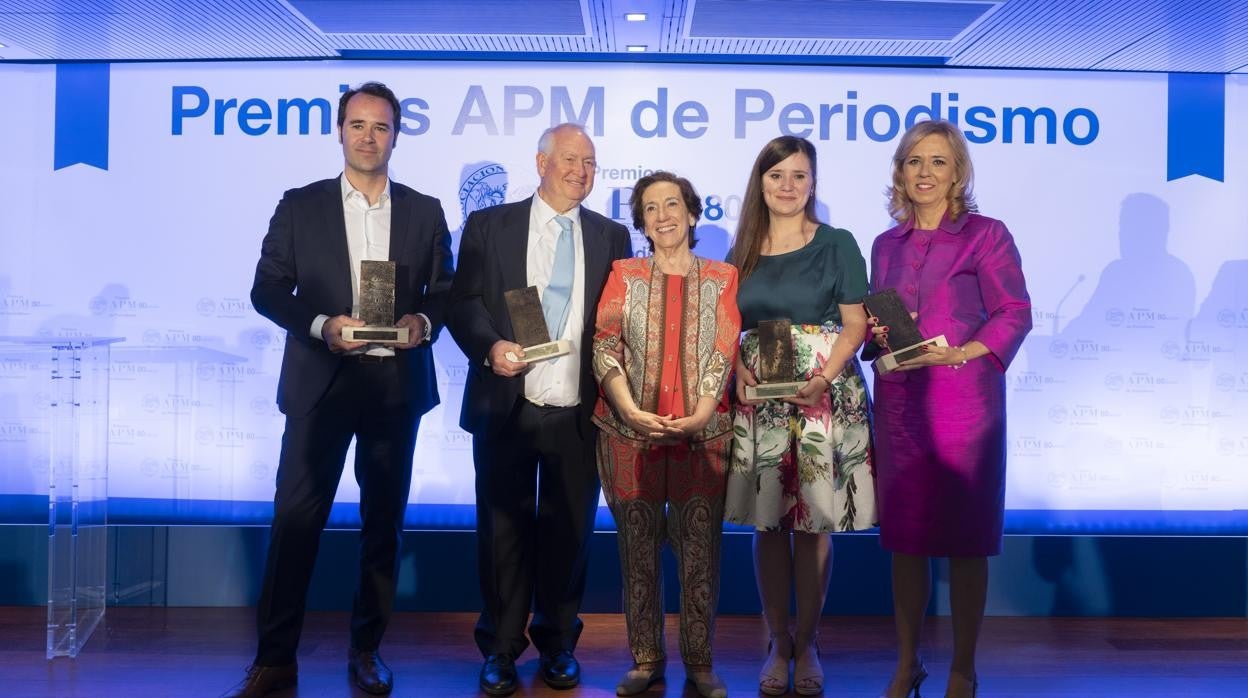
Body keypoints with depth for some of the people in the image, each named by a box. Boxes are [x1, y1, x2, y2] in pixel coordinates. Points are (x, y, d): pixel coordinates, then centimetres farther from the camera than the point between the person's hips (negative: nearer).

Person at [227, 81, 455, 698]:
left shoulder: (424, 211, 8)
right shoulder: (300, 206, 4)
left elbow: (445, 291, 10)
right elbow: (268, 290, 2)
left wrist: (423, 320, -12)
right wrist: (320, 325, -15)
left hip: (396, 385, 2)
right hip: (320, 384, -1)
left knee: (383, 522, 9)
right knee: (295, 520, -2)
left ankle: (366, 648, 23)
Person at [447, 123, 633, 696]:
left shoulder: (612, 236, 9)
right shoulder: (489, 225, 4)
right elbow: (464, 303, 0)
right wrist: (490, 346, -19)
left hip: (580, 413, 2)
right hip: (506, 408, -1)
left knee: (569, 531, 10)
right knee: (504, 530, 7)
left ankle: (558, 645, 26)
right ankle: (500, 649, 20)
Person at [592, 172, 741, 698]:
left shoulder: (721, 278, 8)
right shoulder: (624, 275, 8)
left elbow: (724, 354, -1)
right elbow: (604, 348, -3)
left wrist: (700, 415, -16)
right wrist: (632, 412, -16)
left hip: (702, 435, 0)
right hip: (630, 434, 1)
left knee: (700, 554, 1)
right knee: (639, 551, 6)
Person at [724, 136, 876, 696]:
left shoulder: (837, 244, 2)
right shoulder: (742, 251, 11)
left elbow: (855, 324, -3)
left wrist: (823, 378, -17)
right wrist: (738, 369, -9)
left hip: (824, 396, -2)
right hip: (757, 400, 3)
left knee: (814, 524, 1)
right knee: (768, 523, 5)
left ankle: (807, 643, 16)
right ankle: (778, 641, 18)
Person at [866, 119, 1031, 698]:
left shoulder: (986, 235, 1)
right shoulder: (886, 245, 15)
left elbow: (1015, 314, -5)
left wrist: (961, 353, -17)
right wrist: (877, 335, -2)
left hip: (964, 401, -4)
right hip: (899, 401, 4)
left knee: (965, 539, 1)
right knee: (903, 536, 7)